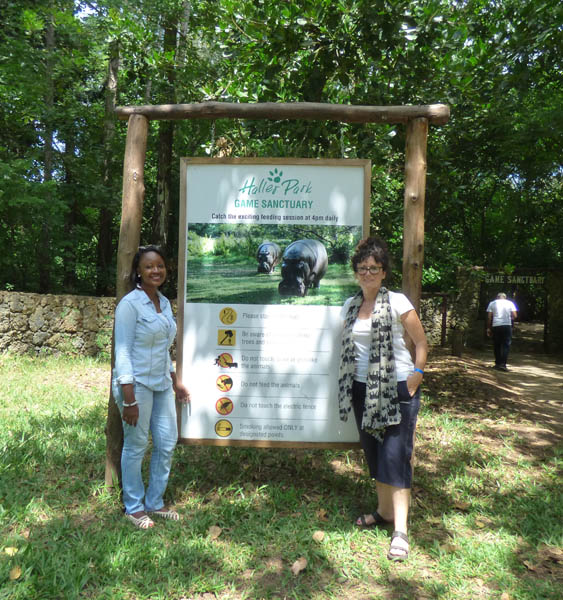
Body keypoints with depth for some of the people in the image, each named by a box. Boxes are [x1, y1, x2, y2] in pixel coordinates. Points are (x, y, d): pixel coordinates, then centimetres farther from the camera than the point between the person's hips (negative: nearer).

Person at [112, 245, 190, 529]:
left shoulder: (164, 303, 9)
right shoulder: (130, 304, -13)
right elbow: (122, 351, -16)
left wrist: (175, 381, 18)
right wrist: (129, 398, -19)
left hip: (162, 384, 8)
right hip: (137, 384, -7)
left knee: (167, 443, 12)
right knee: (136, 447, 6)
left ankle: (154, 502, 31)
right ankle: (134, 507, 26)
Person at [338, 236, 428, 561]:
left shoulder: (397, 302, -8)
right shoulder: (350, 306, 7)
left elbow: (422, 343, -5)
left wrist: (416, 375, -13)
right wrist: (348, 385, 12)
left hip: (397, 388, -6)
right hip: (363, 389, 6)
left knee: (396, 455, -5)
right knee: (373, 453, 14)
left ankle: (400, 530, 2)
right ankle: (384, 511, 31)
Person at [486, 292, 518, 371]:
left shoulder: (492, 303, 9)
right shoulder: (510, 303, 8)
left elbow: (489, 317, 3)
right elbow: (515, 315, 1)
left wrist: (488, 328, 8)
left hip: (496, 326, 1)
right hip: (507, 325, -1)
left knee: (496, 345, 11)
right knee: (506, 345, 1)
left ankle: (497, 364, 14)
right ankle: (503, 364, -8)